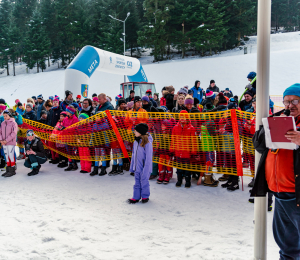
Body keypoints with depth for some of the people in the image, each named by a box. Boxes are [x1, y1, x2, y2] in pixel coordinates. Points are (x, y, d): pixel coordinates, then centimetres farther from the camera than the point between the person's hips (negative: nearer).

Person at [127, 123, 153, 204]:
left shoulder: (147, 143, -18)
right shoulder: (136, 142, 3)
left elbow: (148, 158, -17)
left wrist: (145, 171, -18)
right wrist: (132, 167, 12)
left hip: (144, 169, -6)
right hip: (137, 168, 6)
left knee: (144, 183, 8)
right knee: (137, 183, 13)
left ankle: (145, 196, 26)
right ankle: (136, 197, 22)